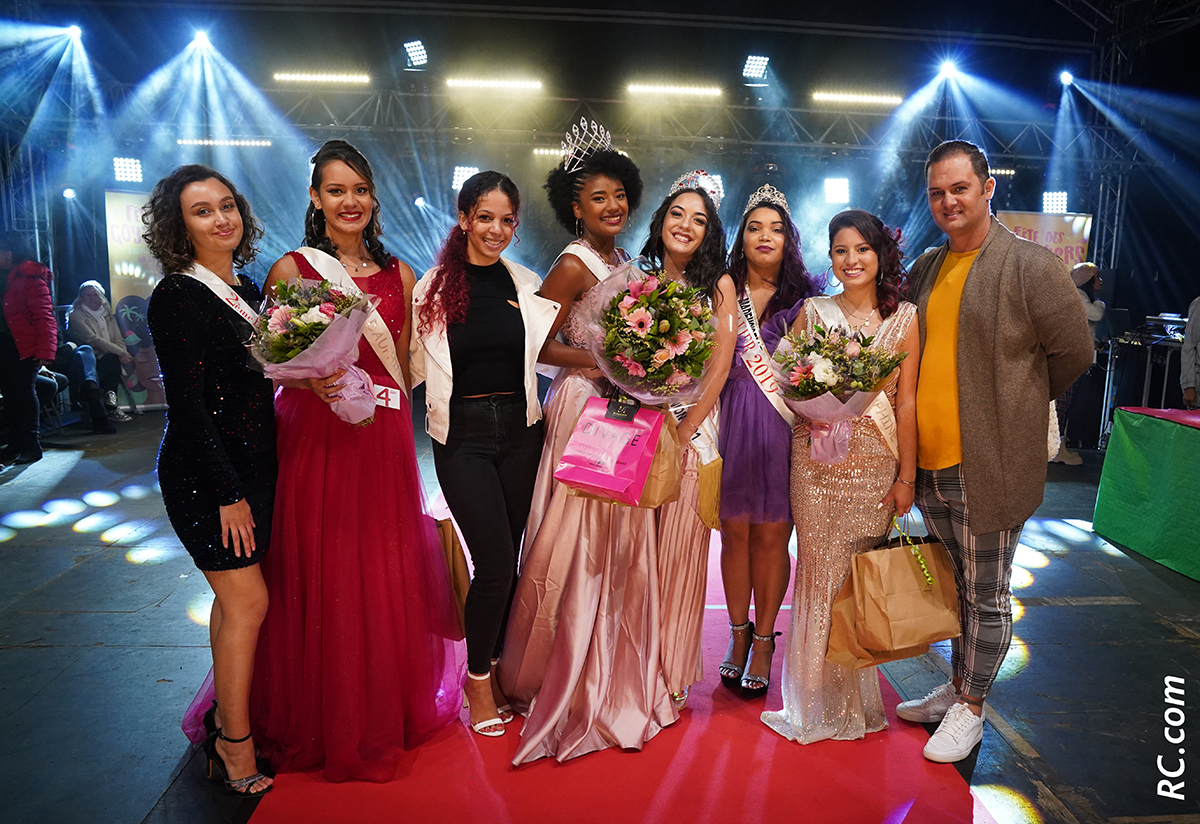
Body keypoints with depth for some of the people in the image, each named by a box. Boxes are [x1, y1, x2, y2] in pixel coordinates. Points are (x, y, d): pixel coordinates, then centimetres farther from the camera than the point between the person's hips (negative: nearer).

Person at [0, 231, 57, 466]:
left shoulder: (31, 278, -11)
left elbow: (44, 317, -16)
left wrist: (45, 351, -22)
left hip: (24, 346, -8)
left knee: (24, 392, -3)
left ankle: (31, 445, 6)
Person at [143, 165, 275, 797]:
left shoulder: (247, 290, 11)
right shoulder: (176, 296, -12)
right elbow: (187, 402, -16)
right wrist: (226, 490, -17)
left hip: (253, 465, 7)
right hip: (203, 471, -7)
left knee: (233, 596, 14)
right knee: (248, 598, -4)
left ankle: (225, 715, 29)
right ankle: (235, 744, 11)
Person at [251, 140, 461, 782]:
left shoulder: (399, 275, 11)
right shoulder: (290, 270, 1)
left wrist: (391, 418, 7)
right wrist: (316, 382, -19)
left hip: (383, 439, 3)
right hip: (313, 436, -3)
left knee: (386, 573, 9)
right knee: (319, 578, 3)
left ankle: (389, 714, 29)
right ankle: (322, 724, 25)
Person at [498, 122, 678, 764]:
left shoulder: (621, 259, 14)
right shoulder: (573, 264, -11)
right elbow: (535, 345, -15)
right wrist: (606, 363, -17)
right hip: (583, 408, -8)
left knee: (621, 542, 13)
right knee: (582, 543, -1)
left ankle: (618, 679, 29)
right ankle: (571, 686, 17)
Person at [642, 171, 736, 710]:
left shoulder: (718, 285, 2)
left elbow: (719, 367, -4)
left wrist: (685, 430, -11)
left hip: (693, 428, -2)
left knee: (681, 547, 1)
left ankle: (671, 674, 16)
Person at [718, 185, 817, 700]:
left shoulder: (802, 301, 8)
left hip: (783, 424, -1)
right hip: (731, 421, 1)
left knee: (771, 533, 4)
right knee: (735, 530, 6)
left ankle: (763, 640, 20)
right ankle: (738, 634, 24)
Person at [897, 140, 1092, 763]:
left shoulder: (1031, 265, -8)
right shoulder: (924, 269, 10)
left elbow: (1073, 353, -4)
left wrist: (1015, 404, 4)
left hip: (987, 464, -6)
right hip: (929, 461, 6)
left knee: (985, 596, 8)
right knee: (955, 588, 19)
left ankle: (970, 710, 24)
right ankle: (956, 688, 36)